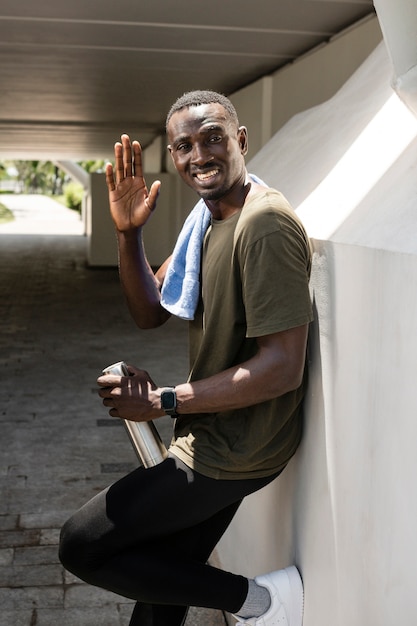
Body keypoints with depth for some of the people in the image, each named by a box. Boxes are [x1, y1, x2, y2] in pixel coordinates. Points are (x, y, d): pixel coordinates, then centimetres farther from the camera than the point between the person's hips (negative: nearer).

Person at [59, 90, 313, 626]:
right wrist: (128, 234, -8)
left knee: (81, 546, -2)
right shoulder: (207, 217, 8)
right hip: (211, 437, 9)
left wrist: (163, 402, -19)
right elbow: (149, 313, 9)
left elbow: (282, 368, -27)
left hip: (233, 452, -9)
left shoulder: (265, 225, -23)